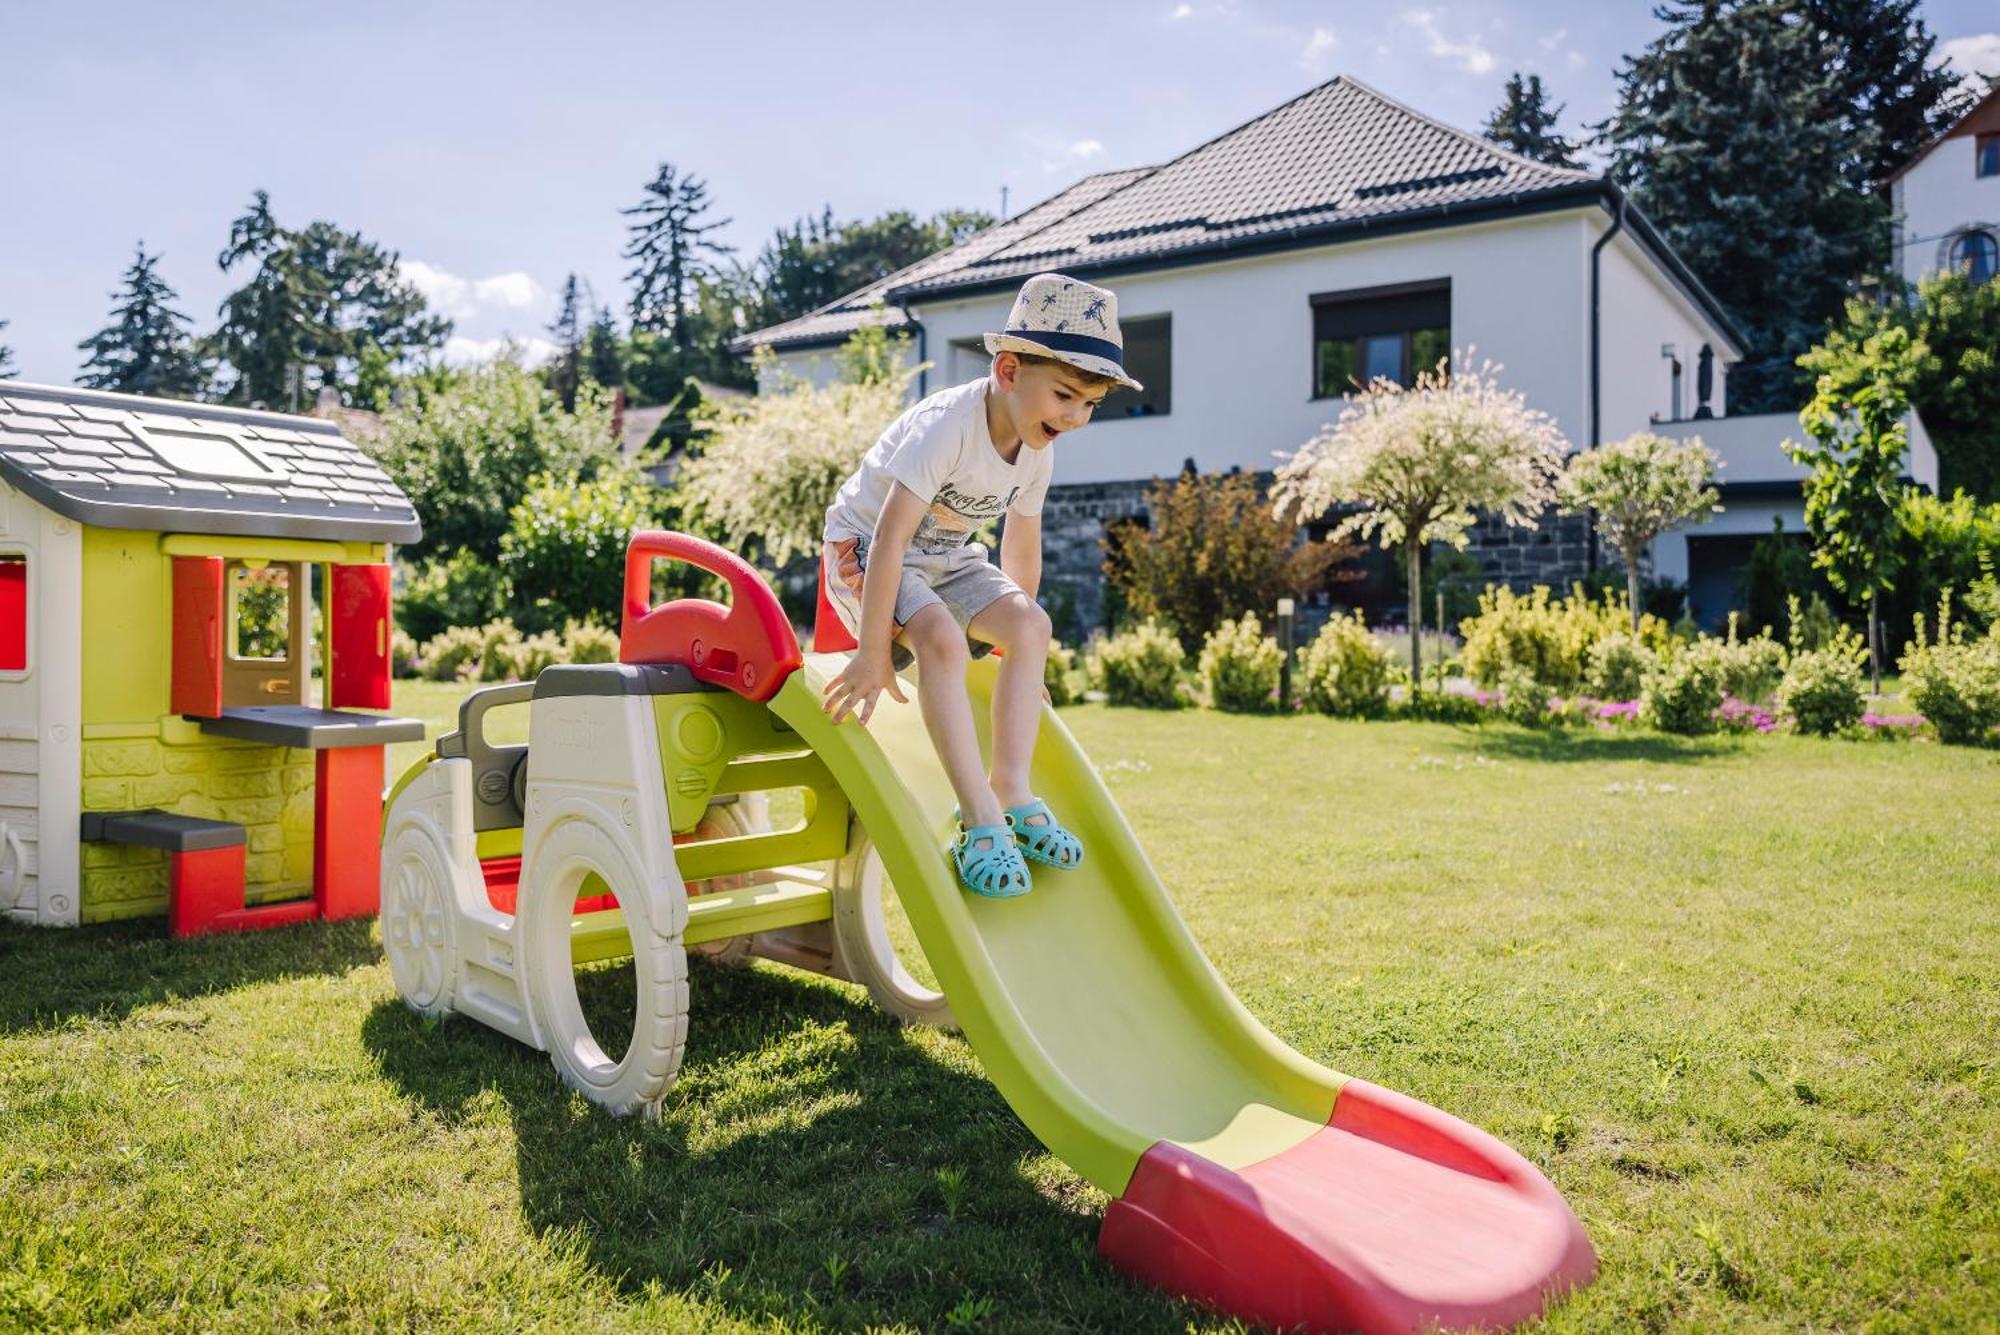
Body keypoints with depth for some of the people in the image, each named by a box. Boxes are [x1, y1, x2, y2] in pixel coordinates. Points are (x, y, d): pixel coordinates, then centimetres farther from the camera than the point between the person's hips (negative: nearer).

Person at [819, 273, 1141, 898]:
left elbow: (1022, 551, 9)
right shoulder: (947, 425, -29)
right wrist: (872, 656, -33)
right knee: (941, 638, -33)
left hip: (946, 555, 7)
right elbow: (891, 538, -33)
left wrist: (1013, 633, 15)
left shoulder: (1038, 453, -5)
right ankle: (980, 820, -29)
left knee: (1030, 624, -17)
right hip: (865, 547, -7)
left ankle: (1010, 787, -13)